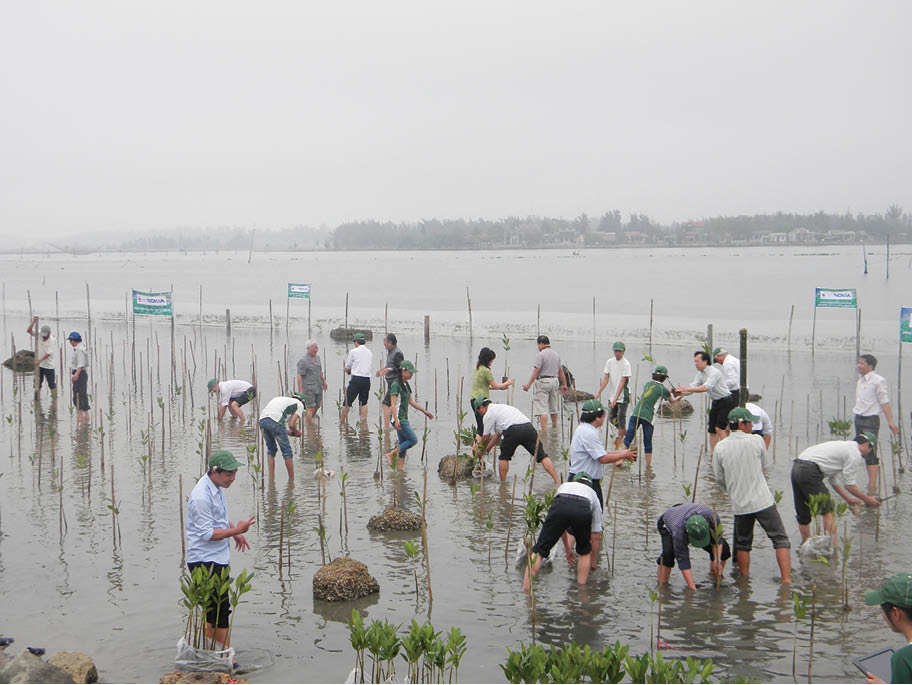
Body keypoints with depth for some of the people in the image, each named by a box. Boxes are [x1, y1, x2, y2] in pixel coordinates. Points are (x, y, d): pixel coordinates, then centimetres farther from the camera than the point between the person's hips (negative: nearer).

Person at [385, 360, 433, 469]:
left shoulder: (406, 385, 13)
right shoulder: (395, 385, -15)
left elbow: (411, 401, 20)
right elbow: (393, 404, -19)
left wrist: (425, 411, 20)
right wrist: (396, 420, -26)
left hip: (404, 419, 9)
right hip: (399, 419, -9)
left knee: (403, 443, 8)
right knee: (413, 440, -7)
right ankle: (390, 454, -3)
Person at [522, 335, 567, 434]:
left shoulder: (540, 355, -12)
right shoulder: (556, 354, 11)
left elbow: (536, 371, -17)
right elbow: (561, 371, 15)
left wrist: (529, 384, -13)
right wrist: (564, 384, 23)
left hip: (543, 382, -7)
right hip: (555, 381, 7)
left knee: (542, 409, -8)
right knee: (553, 407, 19)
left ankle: (544, 432, -14)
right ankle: (554, 428, 29)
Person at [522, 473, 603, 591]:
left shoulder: (564, 486, 46)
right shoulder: (593, 495, 41)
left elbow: (560, 524, 52)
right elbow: (595, 537, 43)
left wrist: (567, 549, 63)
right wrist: (592, 563, 56)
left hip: (559, 506, 0)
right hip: (582, 510, 0)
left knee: (538, 551, 8)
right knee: (584, 552, 28)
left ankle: (525, 591, -2)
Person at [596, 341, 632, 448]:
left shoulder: (626, 364, -13)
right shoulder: (609, 362, 3)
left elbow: (622, 382, -18)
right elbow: (605, 379, 1)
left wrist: (616, 398, -24)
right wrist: (599, 392, -13)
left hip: (623, 396, -6)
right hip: (612, 395, 6)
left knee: (621, 417, -7)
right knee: (612, 417, 11)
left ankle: (620, 438, 2)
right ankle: (624, 431, 33)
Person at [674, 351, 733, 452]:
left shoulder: (714, 372, -23)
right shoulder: (700, 374, 3)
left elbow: (705, 388, -33)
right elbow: (693, 387, -1)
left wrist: (686, 389, -35)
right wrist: (682, 393, -22)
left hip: (725, 402, -8)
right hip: (715, 402, 8)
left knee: (719, 428, -17)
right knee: (712, 430, 6)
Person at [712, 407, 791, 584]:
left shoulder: (720, 447, 0)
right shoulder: (756, 441, -6)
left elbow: (719, 478, 8)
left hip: (739, 504, 3)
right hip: (763, 501, -3)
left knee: (743, 544, 17)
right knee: (780, 540, 2)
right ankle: (786, 580, -7)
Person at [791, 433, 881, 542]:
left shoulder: (844, 446, 29)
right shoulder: (855, 454, 0)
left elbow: (832, 479, 34)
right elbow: (849, 484, 1)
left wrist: (847, 498, 39)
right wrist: (867, 499, 13)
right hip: (809, 471, -9)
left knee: (803, 515, 19)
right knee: (828, 511, -3)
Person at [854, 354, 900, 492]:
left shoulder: (878, 381, -10)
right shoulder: (860, 380, 13)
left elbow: (884, 401, -13)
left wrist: (890, 422, -17)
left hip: (870, 420, -8)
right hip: (858, 418, 8)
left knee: (871, 453, -11)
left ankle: (872, 485, -14)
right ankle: (870, 480, 19)